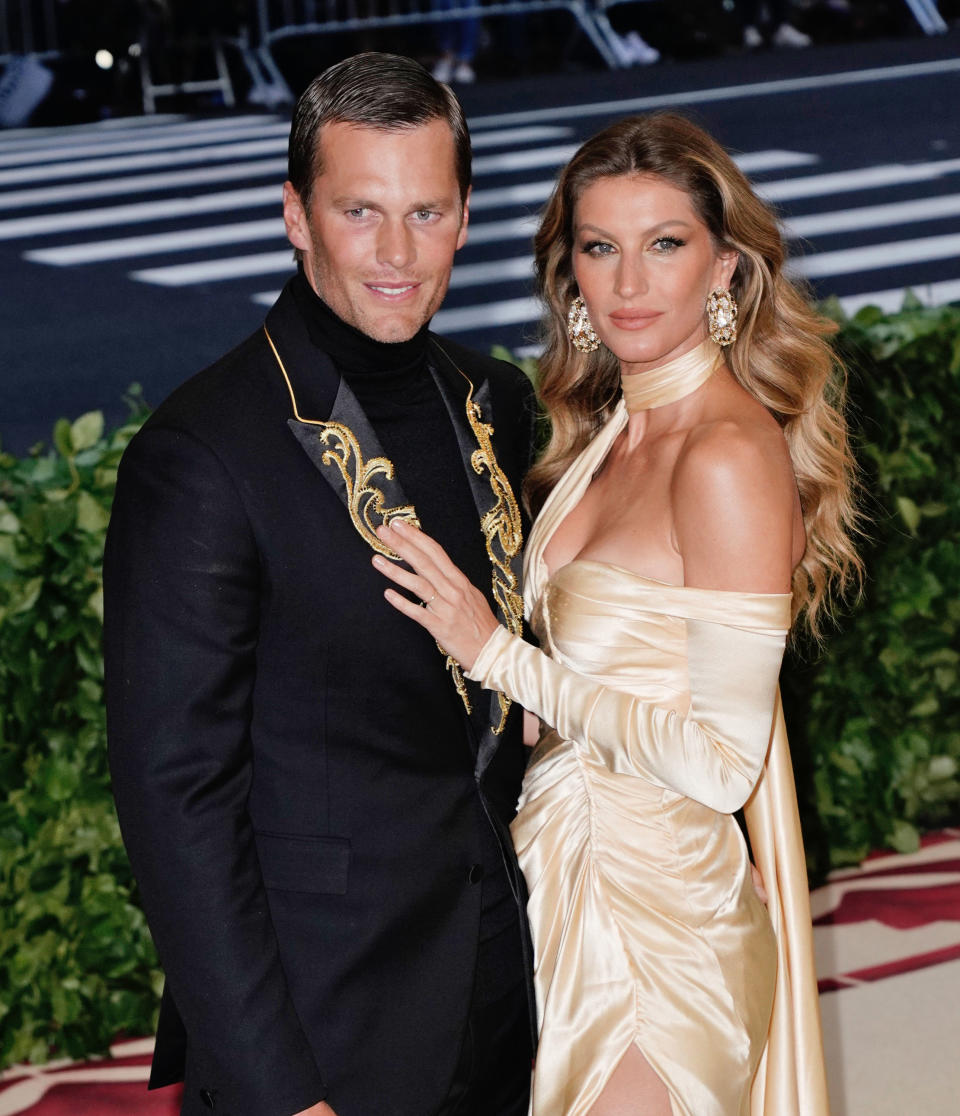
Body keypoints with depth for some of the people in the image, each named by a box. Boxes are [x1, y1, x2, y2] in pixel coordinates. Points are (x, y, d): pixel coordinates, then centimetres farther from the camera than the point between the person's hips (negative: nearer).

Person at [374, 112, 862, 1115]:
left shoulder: (732, 458, -21)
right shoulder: (611, 429, 6)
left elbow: (721, 763, -23)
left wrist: (497, 652, -21)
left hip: (654, 910, -8)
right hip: (562, 867, 8)